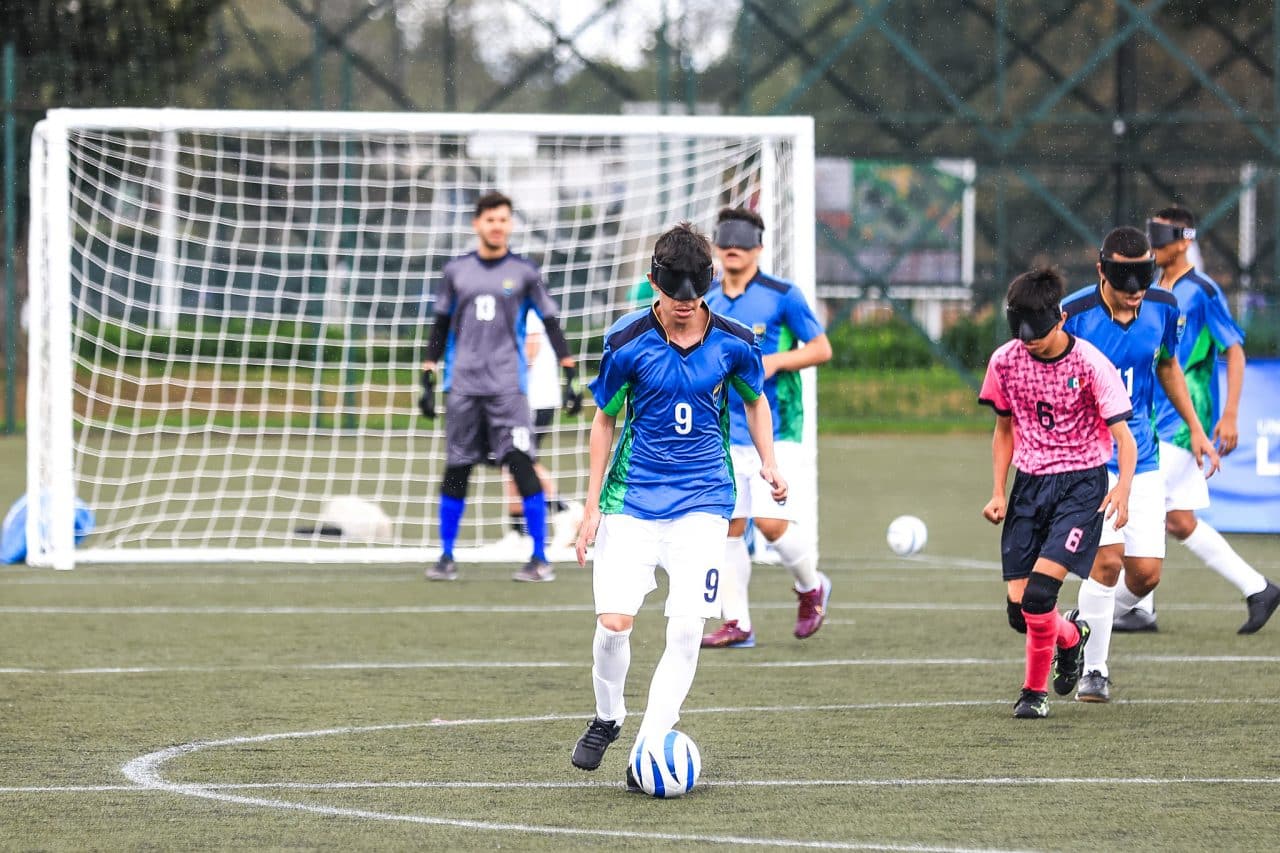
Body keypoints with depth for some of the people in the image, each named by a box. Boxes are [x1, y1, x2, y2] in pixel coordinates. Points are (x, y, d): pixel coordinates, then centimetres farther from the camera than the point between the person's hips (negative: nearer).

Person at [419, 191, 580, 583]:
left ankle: (541, 559, -8)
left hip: (507, 385, -2)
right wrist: (428, 381, 12)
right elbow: (441, 327, 16)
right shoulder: (457, 271, 10)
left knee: (522, 464, -12)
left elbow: (551, 323, 6)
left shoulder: (523, 271, 4)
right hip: (463, 385, 2)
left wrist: (570, 376, -2)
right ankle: (446, 558, 15)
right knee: (456, 471, 4)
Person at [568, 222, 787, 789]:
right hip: (632, 501, -1)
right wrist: (592, 506, 4)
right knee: (613, 622, -10)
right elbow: (604, 421, 4)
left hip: (702, 502, 1)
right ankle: (607, 720, 19)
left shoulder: (734, 343, -5)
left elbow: (755, 401, 16)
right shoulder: (627, 343, -8)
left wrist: (768, 466, 3)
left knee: (687, 629, -11)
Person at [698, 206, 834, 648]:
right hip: (724, 433, 5)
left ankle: (812, 587, 17)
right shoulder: (706, 300, 9)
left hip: (774, 429, -5)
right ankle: (736, 624, 6)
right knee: (727, 526, 0)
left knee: (771, 522, -12)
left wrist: (774, 361, -16)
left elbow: (821, 348, -3)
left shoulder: (781, 296, -6)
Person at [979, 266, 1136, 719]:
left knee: (1039, 592, -20)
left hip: (1082, 482, -5)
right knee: (1019, 610, -3)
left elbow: (1124, 437, -15)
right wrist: (998, 492, 5)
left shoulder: (1090, 364, -14)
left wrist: (1123, 489, -32)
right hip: (1030, 483, 5)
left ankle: (1036, 690, 3)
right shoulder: (1005, 362, -1)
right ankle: (1071, 635, 31)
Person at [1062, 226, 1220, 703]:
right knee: (1108, 559, -19)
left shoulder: (1162, 308, -3)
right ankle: (1093, 670, -3)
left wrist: (1195, 428, 17)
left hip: (1141, 459, 5)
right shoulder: (1074, 315, -17)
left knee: (1146, 573, -3)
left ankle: (1084, 623, 27)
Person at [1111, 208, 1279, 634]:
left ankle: (1139, 607, -5)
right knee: (1179, 522, 6)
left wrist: (1229, 416, -18)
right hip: (1158, 420, 8)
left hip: (1186, 421, -8)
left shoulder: (1202, 291, -10)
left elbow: (1235, 351, -12)